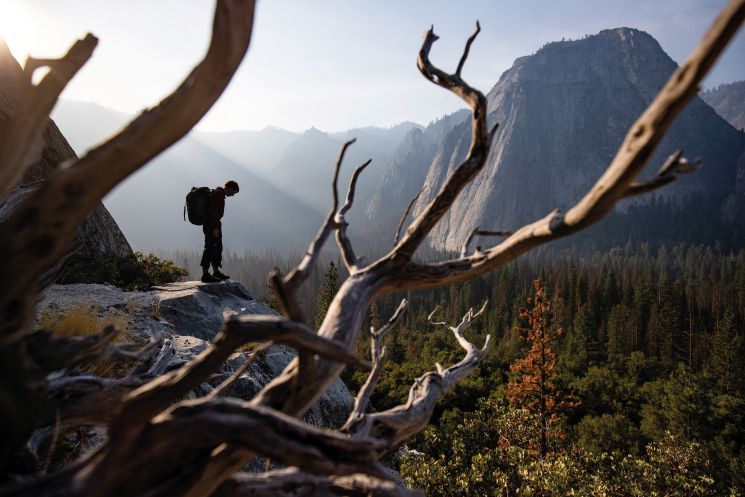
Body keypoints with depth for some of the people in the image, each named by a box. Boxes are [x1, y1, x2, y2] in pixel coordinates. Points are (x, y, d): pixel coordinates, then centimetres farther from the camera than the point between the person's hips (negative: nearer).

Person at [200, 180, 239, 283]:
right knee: (210, 248, -12)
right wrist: (215, 228, -24)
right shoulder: (217, 194, -14)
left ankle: (216, 272, 25)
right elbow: (213, 211, -22)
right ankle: (205, 275, -12)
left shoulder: (220, 194, 19)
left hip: (215, 225, 11)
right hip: (212, 225, -11)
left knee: (218, 248, 16)